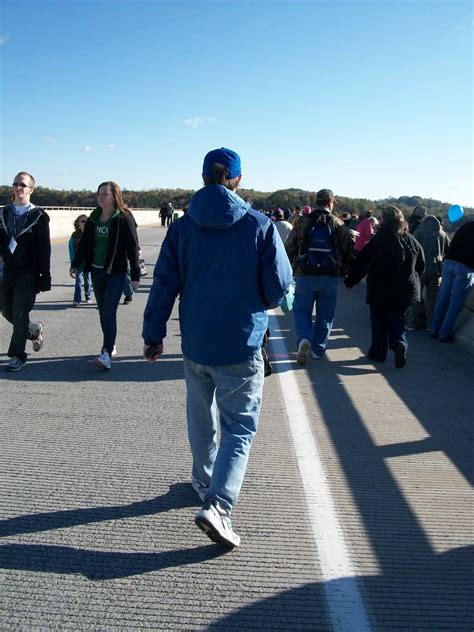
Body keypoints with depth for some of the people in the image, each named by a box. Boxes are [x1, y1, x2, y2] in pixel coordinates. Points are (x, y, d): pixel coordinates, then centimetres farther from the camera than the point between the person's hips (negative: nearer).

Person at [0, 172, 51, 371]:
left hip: (28, 273, -6)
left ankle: (17, 355, 8)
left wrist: (45, 277, -11)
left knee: (20, 314, -4)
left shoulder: (38, 216, -5)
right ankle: (35, 330, 38)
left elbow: (44, 249, -8)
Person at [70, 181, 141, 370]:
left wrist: (135, 275, -9)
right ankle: (110, 346, 26)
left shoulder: (124, 218, -8)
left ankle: (107, 354, -14)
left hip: (116, 273, -6)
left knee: (109, 313, -12)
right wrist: (75, 264, 12)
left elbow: (133, 248, -8)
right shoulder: (93, 218, 8)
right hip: (96, 271, 6)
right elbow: (84, 243, 16)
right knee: (103, 312, 12)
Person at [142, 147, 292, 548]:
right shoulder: (260, 225, -8)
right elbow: (279, 286, -7)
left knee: (201, 419, 23)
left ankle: (205, 482, 41)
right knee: (240, 427, 5)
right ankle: (217, 504, -9)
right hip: (242, 348, -3)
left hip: (195, 344, 3)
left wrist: (154, 335, 8)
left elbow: (164, 285, -1)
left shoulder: (182, 227, -2)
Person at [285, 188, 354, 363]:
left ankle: (304, 339, -14)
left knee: (301, 309, 11)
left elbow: (289, 247, 2)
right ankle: (318, 350, 16)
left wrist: (293, 268, 16)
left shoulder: (303, 221, 0)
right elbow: (349, 250, 1)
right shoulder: (338, 224, 0)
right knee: (325, 315, 12)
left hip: (304, 275, 0)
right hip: (330, 277, 0)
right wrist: (343, 270, 14)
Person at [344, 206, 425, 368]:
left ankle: (378, 352, 18)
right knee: (397, 320, 13)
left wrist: (350, 281, -5)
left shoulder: (378, 240, -13)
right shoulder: (411, 240, 2)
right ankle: (399, 344, -12)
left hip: (380, 291, -3)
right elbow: (421, 265, 11)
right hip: (405, 291, 4)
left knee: (379, 322, 11)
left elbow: (361, 263, -14)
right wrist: (413, 280, 24)